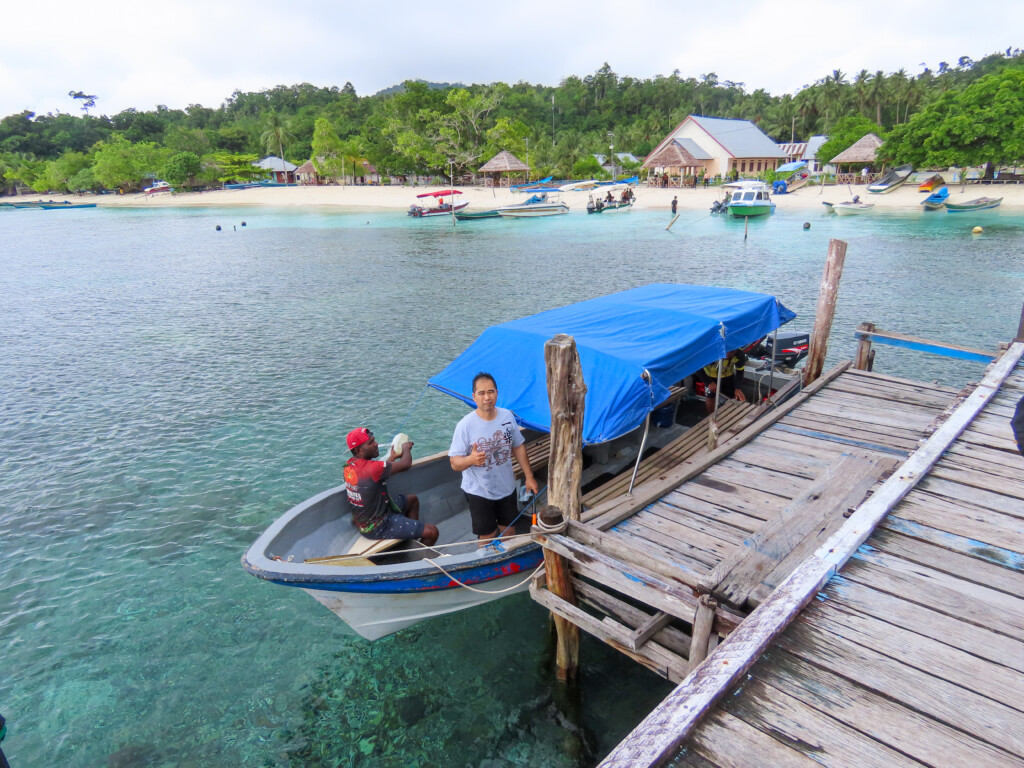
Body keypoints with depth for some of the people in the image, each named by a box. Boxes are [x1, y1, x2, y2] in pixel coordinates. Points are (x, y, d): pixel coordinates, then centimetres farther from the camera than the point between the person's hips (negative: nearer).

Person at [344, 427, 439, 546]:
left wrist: (392, 457, 14)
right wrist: (406, 449, -5)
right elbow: (406, 464, -25)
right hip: (377, 528, -10)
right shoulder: (370, 468, -32)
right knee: (432, 532, -11)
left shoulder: (349, 465, -3)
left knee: (413, 499, 27)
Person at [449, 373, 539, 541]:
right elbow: (454, 463, -19)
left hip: (507, 488, 4)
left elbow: (518, 447, 5)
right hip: (479, 492, -4)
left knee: (509, 531, 19)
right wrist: (471, 459, -40)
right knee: (487, 537, 8)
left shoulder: (507, 416, -7)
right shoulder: (465, 425, -21)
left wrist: (529, 477, 5)